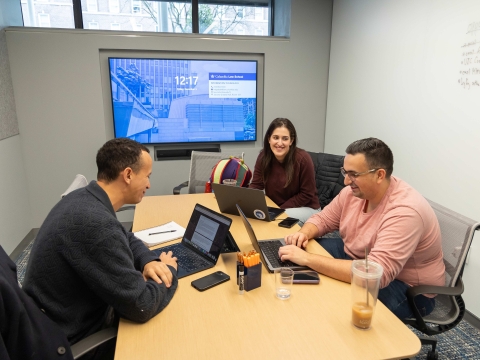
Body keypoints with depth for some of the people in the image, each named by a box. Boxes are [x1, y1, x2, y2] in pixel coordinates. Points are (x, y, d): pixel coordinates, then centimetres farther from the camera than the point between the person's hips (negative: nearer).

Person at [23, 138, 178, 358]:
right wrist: (170, 271, -10)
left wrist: (148, 261, -6)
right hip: (70, 338, -8)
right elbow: (141, 306, -28)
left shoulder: (83, 199, -4)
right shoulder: (96, 222, -33)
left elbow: (125, 239, 13)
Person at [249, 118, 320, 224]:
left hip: (306, 208, -4)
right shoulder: (263, 156, -8)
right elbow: (256, 185, -7)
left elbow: (306, 195, -17)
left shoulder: (303, 159, -21)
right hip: (274, 206, 5)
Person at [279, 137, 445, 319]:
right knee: (307, 247, -1)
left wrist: (308, 259, -41)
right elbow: (323, 219, 5)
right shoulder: (354, 191, -9)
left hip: (408, 289, -7)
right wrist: (304, 233, -19)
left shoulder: (404, 212, -33)